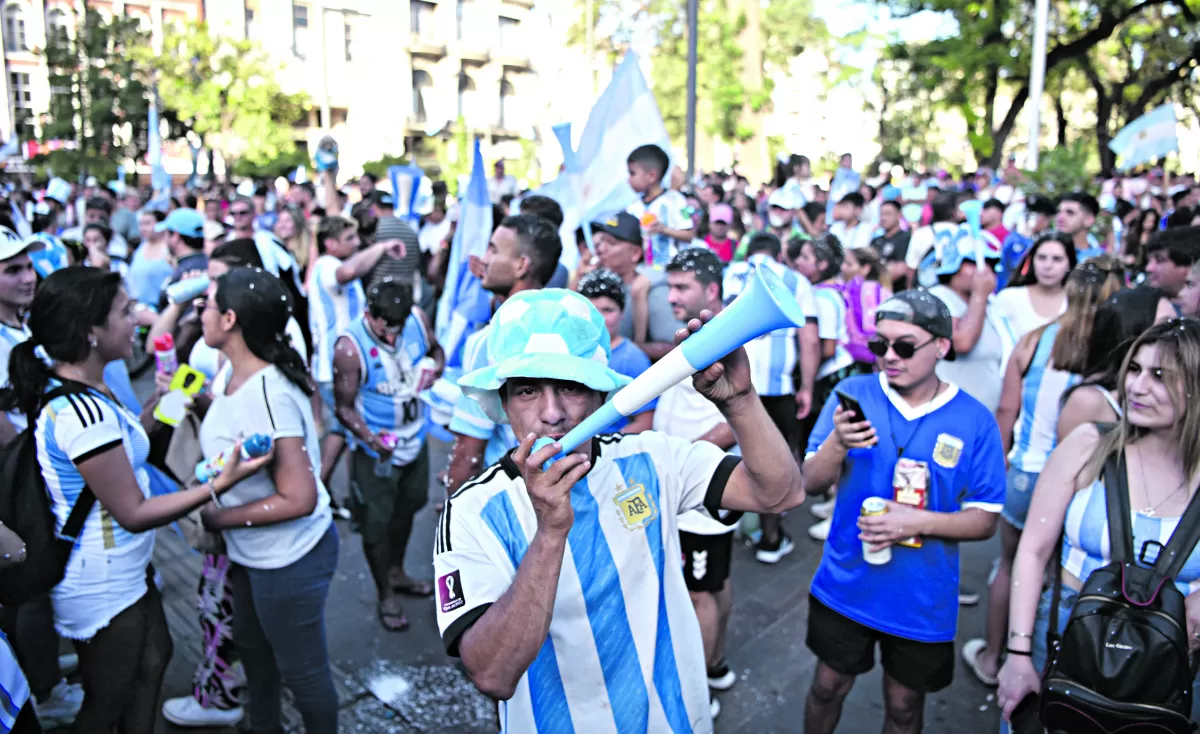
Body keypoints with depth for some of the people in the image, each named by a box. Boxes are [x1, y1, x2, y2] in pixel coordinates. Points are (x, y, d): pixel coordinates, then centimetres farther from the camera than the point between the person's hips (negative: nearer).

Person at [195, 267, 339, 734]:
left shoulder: (268, 396, -31)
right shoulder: (230, 371, -4)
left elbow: (299, 498, -31)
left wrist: (219, 518, -20)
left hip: (288, 559, -10)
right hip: (250, 552, 10)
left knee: (301, 669, 13)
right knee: (251, 643, 31)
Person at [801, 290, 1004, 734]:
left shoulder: (975, 420, -11)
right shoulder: (852, 396, -9)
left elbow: (984, 520, -7)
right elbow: (811, 482, -10)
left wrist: (920, 521, -25)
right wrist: (838, 444, -30)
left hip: (922, 599, 0)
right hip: (845, 586, 0)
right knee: (829, 684, 17)